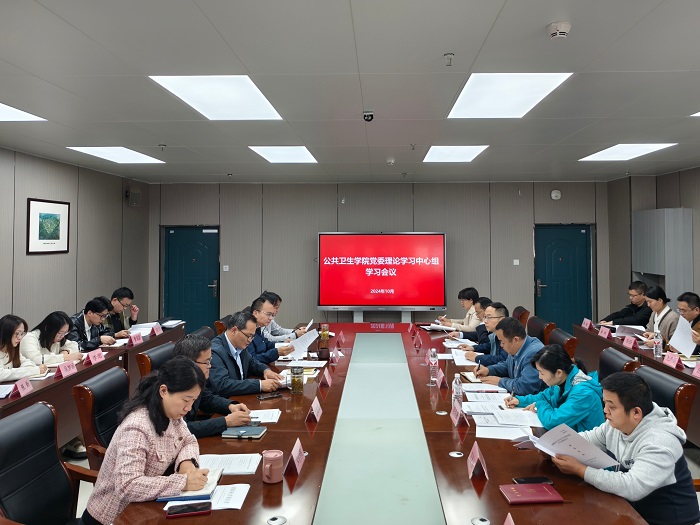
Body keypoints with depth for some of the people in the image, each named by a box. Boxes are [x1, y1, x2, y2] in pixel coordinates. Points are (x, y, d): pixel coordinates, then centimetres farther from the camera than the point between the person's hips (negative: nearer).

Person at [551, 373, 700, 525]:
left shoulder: (659, 443, -28)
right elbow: (587, 439, 8)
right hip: (632, 507, 7)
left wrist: (579, 469, -32)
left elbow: (631, 488, -37)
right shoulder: (617, 424, -3)